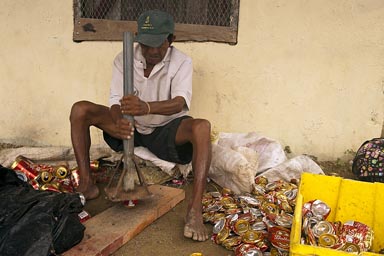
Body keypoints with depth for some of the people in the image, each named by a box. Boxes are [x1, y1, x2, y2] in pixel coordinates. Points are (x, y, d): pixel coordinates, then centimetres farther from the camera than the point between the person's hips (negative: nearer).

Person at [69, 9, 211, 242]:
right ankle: (86, 184, -13)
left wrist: (147, 107, -51)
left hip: (166, 129, -2)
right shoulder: (123, 59, -7)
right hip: (131, 127, 3)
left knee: (202, 127, -34)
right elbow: (116, 100, -15)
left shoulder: (182, 62, -13)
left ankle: (195, 210, -38)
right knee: (80, 110, -16)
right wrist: (118, 122, -40)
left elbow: (179, 102, -30)